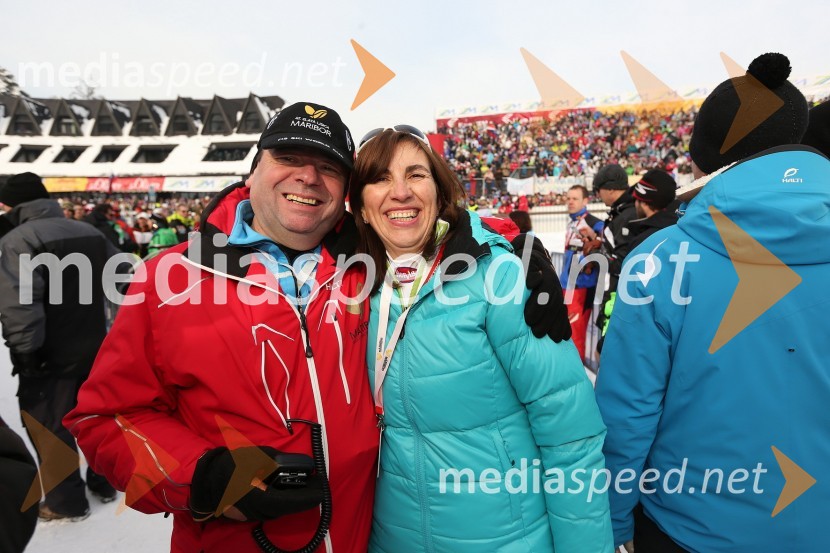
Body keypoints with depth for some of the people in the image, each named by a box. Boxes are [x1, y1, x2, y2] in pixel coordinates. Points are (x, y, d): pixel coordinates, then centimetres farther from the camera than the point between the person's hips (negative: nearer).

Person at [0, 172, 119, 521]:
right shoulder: (90, 231, 7)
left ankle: (67, 501, 20)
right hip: (94, 348, 7)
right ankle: (104, 482, 34)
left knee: (50, 427, 8)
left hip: (50, 356, -7)